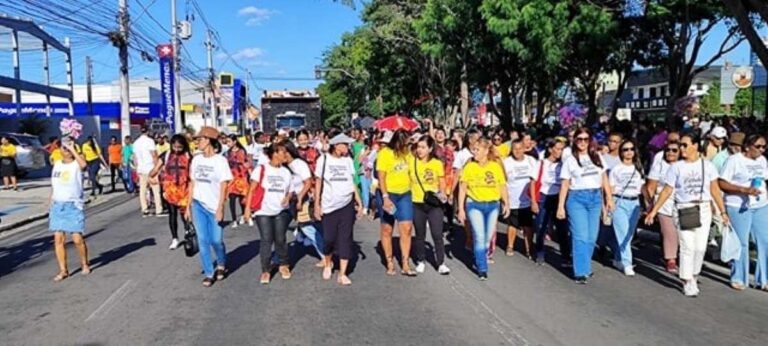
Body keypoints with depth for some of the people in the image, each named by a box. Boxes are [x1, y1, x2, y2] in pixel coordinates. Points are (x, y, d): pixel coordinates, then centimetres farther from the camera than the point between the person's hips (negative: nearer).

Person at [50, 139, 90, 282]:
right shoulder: (57, 165, 12)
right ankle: (63, 270, 9)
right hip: (57, 206, 5)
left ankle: (84, 264, 19)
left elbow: (84, 164, -32)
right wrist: (50, 204, 15)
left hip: (74, 206, -5)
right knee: (58, 239, 1)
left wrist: (72, 149, -23)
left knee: (77, 239, -5)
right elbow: (53, 186, 18)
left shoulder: (77, 164, -4)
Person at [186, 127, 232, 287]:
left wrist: (220, 209, -14)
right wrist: (189, 205, 8)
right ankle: (208, 273, 14)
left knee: (216, 240, -1)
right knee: (203, 240, 4)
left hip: (214, 206, -4)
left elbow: (223, 186, -9)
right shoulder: (196, 159, 5)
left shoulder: (220, 160, -9)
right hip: (198, 205, 4)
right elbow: (192, 183, 10)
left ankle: (221, 265, 28)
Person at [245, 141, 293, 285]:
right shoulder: (261, 169, -6)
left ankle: (283, 265, 24)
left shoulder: (285, 171, 8)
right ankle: (265, 270, 7)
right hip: (263, 211, -3)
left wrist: (288, 198, -7)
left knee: (280, 239, 5)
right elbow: (252, 189, -5)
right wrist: (248, 207, -11)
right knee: (266, 240, -3)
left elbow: (289, 191, 15)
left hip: (281, 211, 3)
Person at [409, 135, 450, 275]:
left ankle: (441, 263, 8)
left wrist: (442, 193, -12)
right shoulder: (411, 162, -2)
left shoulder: (437, 163, -2)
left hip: (434, 204, -1)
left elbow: (442, 182, 6)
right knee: (420, 235, 12)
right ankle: (421, 261, 27)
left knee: (437, 234, -2)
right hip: (417, 204, 1)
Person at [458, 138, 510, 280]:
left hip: (492, 205, 2)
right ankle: (482, 269, 0)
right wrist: (461, 209, -3)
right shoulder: (469, 167, -5)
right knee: (479, 237, -9)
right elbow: (462, 188, -1)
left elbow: (502, 186, 6)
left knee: (487, 238, 10)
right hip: (474, 205, -2)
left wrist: (506, 203, 3)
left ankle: (479, 260, 33)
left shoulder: (496, 166, -2)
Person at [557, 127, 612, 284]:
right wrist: (561, 206, -3)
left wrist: (609, 198, 10)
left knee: (592, 237, 5)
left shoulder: (597, 157, 11)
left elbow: (604, 179, 15)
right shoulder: (570, 160, 3)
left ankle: (585, 266, 21)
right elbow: (564, 185, 1)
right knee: (581, 236, -9)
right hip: (577, 198, -3)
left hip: (595, 198, 3)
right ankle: (581, 271, -5)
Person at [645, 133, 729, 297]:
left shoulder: (707, 165, 3)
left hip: (704, 210, 2)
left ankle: (693, 276, 21)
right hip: (684, 210, -1)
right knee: (687, 247, -4)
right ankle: (687, 282, 6)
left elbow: (715, 190, 6)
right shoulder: (676, 167, 0)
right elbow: (667, 191, 1)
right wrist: (654, 211, -3)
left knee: (700, 247, 2)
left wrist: (723, 211, 2)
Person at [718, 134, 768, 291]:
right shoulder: (734, 160, -9)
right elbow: (721, 184, -12)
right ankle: (738, 279, 19)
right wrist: (744, 190, -21)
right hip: (738, 207, -6)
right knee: (741, 243, 3)